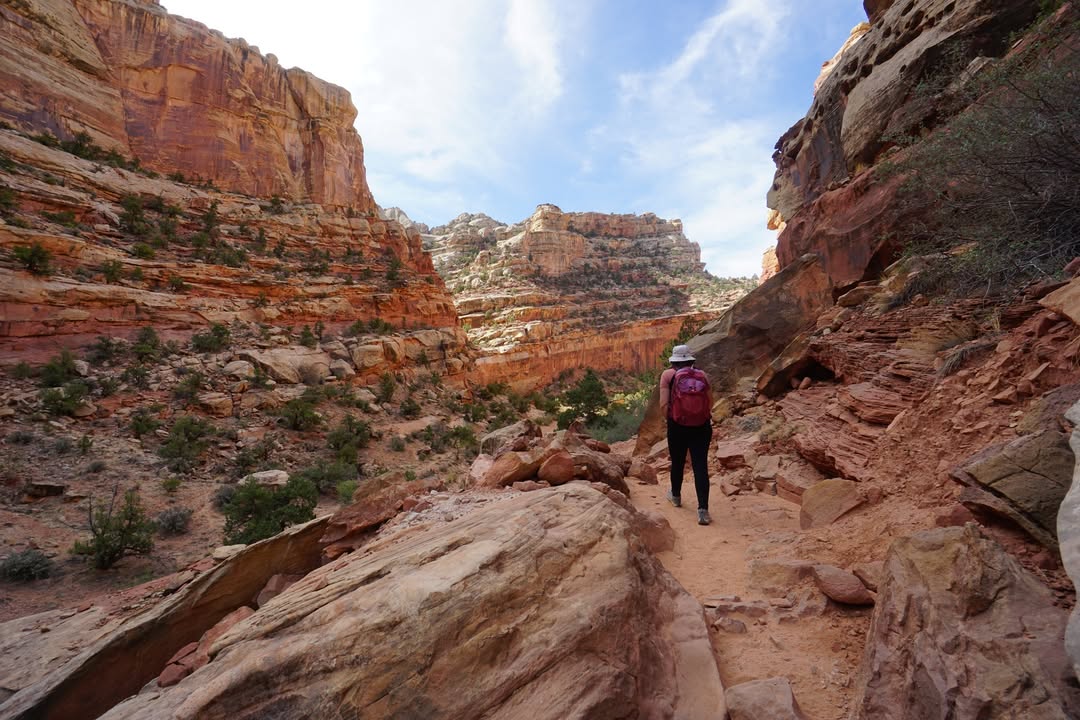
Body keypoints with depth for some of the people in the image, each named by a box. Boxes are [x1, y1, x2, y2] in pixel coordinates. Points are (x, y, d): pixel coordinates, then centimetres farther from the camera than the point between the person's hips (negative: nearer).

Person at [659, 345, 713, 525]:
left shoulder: (668, 374, -4)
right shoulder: (702, 374, 3)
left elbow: (664, 404, -10)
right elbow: (710, 402, 3)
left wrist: (670, 419, 7)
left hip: (677, 426, -1)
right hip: (701, 427, 1)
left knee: (677, 463, 19)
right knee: (701, 467, 1)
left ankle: (676, 496, 41)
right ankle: (703, 510, -5)